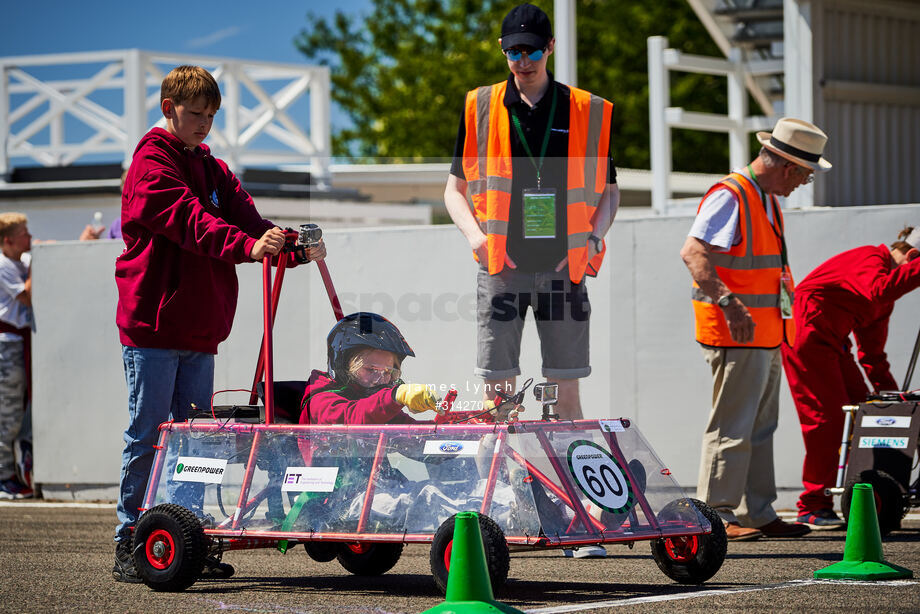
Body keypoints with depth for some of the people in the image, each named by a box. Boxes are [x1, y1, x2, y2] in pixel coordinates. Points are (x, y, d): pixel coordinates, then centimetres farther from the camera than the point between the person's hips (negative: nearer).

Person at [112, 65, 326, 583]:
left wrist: (292, 244, -15)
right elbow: (189, 221, -21)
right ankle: (130, 544, 2)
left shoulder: (215, 170, 18)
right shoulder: (152, 163, -6)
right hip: (152, 322, -7)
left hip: (200, 331, 7)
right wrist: (248, 244, -35)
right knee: (147, 434, -4)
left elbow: (245, 216, 5)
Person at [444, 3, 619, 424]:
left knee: (566, 392, 1)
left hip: (563, 267, 0)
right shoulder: (480, 108, 8)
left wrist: (593, 239, -2)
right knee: (496, 392, -1)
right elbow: (455, 190, 13)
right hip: (501, 267, 0)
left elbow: (608, 191, 15)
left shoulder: (588, 112, 7)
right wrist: (477, 236, -5)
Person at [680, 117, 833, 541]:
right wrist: (729, 304, -34)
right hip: (736, 336, -10)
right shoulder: (730, 197, -15)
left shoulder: (768, 200, 17)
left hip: (766, 336, 10)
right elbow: (693, 254, -25)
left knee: (761, 427, 13)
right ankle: (716, 516, -4)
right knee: (732, 427, -8)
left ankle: (757, 514, 18)